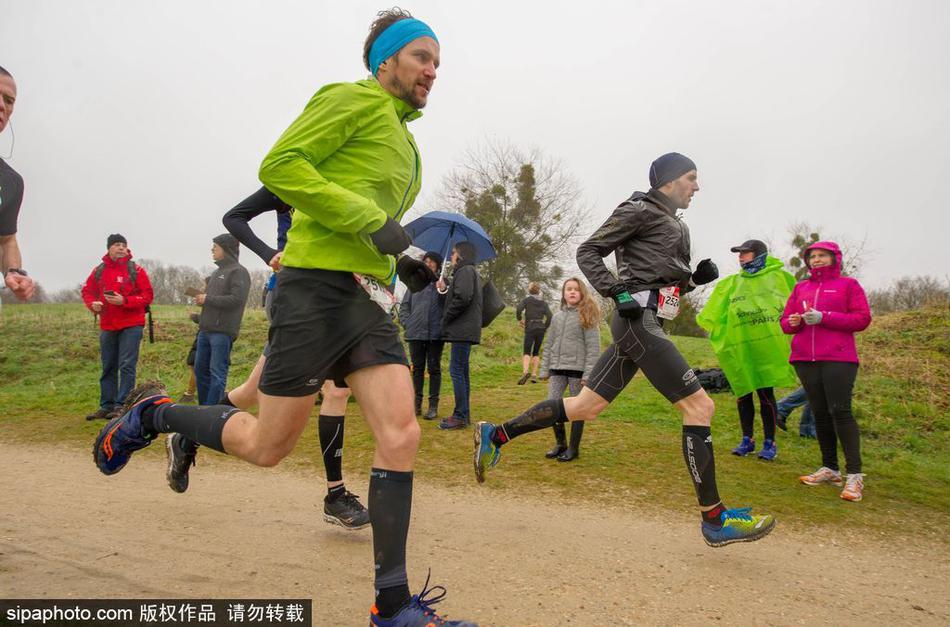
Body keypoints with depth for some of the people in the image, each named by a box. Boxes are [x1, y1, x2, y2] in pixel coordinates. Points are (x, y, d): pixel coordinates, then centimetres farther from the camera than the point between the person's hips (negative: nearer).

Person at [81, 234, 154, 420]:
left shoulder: (136, 270, -3)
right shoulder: (99, 271, 8)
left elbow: (147, 296, -6)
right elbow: (87, 291, 16)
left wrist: (124, 301, -18)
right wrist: (93, 303, -5)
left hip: (131, 326, -4)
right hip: (107, 326, 4)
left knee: (127, 366, -7)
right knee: (108, 368, 11)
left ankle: (122, 406, -3)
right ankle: (106, 406, 19)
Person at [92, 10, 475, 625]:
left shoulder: (403, 137, 25)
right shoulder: (354, 99, -1)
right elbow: (280, 165, -13)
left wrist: (402, 264, 13)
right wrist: (371, 220, -18)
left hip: (368, 298, 8)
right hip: (317, 286, -8)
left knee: (401, 435, -7)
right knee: (266, 446, 0)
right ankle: (152, 415, 28)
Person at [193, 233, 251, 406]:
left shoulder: (239, 272, -6)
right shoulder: (216, 272, 21)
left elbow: (236, 299, -17)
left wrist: (208, 299, -12)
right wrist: (201, 297, 6)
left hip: (222, 331, -9)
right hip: (205, 329, 9)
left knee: (217, 372, -6)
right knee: (200, 369, 12)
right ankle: (203, 407, 22)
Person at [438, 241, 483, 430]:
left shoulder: (465, 270, -8)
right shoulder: (470, 271, 23)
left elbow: (463, 298, -20)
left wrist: (445, 318, -11)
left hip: (463, 330, -11)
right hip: (465, 331, 11)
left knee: (457, 371, -10)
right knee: (461, 372, 13)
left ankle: (460, 416, -9)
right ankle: (464, 414, 18)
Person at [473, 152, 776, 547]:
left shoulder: (678, 227, 25)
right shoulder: (639, 210, -2)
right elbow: (588, 251, -4)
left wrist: (697, 277, 9)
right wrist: (617, 293, -16)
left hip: (640, 325, 10)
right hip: (638, 320, -10)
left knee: (584, 407, 8)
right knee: (699, 407, -10)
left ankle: (495, 435, 15)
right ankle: (714, 519, -5)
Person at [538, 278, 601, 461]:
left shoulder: (587, 316, -2)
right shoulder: (557, 317, 13)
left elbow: (593, 347, -8)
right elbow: (549, 345, 16)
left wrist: (588, 373, -14)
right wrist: (544, 369, 10)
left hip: (577, 368, -4)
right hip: (557, 368, 5)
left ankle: (574, 448, 14)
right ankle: (560, 443, 17)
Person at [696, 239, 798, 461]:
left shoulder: (779, 276, 1)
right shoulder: (731, 284, 12)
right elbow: (714, 314, 16)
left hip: (766, 345, -4)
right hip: (739, 346, 4)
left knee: (765, 393, -1)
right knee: (743, 393, 8)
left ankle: (769, 443, 11)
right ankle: (747, 440, 21)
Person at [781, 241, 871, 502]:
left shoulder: (848, 284, 6)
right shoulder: (800, 288, 18)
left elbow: (862, 318, -4)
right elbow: (785, 321, 18)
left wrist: (824, 318, -14)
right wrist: (793, 322, -7)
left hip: (838, 358, -4)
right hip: (806, 360, 5)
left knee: (840, 411, -12)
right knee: (820, 413, 7)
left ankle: (854, 474, -9)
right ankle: (830, 469, 17)